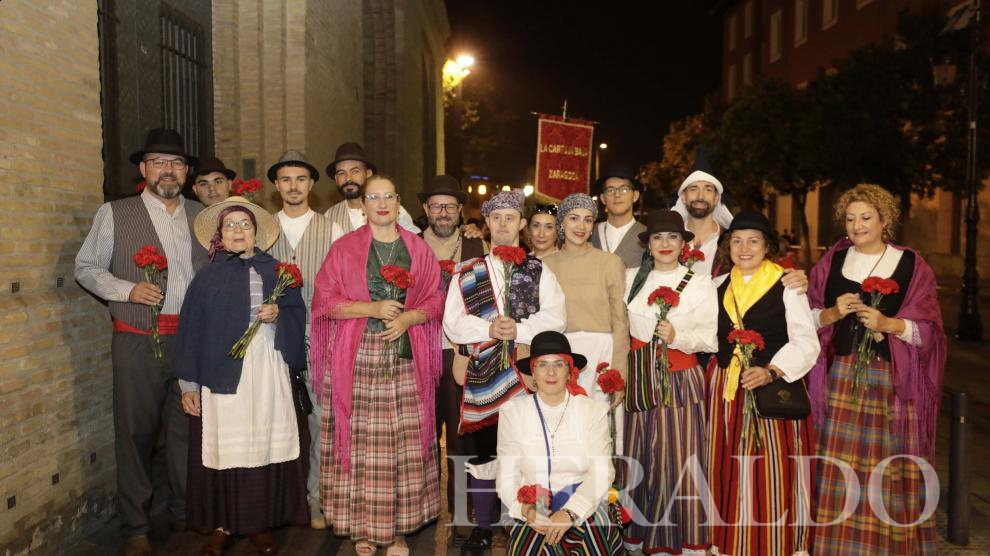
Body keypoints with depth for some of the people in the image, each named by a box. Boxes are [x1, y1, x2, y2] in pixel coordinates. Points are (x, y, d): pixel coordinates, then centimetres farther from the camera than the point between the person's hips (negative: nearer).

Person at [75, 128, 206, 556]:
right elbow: (86, 268, 4)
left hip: (193, 340, 3)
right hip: (138, 343, -2)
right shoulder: (115, 214, 2)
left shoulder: (202, 216, 11)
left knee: (187, 428, 11)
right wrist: (128, 290, -12)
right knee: (136, 433, 5)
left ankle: (187, 513, 27)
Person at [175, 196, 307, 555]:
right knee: (223, 446, 1)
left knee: (266, 445, 3)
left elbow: (298, 314, 12)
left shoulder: (275, 272, 11)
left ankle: (261, 523, 17)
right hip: (222, 373, -1)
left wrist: (278, 314, -10)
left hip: (268, 373, 2)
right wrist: (188, 383, -1)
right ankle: (221, 525, 16)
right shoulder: (208, 277, 4)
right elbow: (191, 330, 2)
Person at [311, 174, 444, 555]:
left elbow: (435, 299, 9)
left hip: (405, 357, 1)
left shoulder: (418, 248, 10)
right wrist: (372, 309, -12)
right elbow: (325, 300, 0)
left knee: (405, 442, 0)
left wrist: (408, 317, -10)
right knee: (360, 442, -1)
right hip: (357, 357, -1)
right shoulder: (344, 247, 5)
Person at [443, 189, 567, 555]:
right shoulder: (467, 272, 9)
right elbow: (453, 323, 0)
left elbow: (555, 318, -4)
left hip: (527, 374, -1)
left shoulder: (538, 271, 8)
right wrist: (490, 329, -15)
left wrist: (519, 329, -18)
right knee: (483, 452, 7)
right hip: (482, 374, 1)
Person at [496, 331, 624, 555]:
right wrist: (525, 508, -23)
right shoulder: (512, 411, 1)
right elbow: (507, 477, -2)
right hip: (533, 511, 0)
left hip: (583, 506, 0)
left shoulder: (594, 409, 1)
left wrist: (570, 513, -23)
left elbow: (601, 473, -8)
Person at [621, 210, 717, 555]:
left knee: (677, 461, 0)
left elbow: (710, 338, -6)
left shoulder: (700, 283, 1)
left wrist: (677, 336, -22)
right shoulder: (630, 278, 7)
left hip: (680, 381, -2)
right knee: (636, 459, 7)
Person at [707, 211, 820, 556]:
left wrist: (771, 372, -23)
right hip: (726, 388, 4)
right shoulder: (720, 287, 13)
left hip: (774, 386, -4)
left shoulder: (787, 285, -3)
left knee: (774, 470, -2)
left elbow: (806, 342, -10)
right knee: (730, 470, 7)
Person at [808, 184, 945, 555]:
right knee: (840, 467, 3)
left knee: (889, 466, 1)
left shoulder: (911, 265, 1)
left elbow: (927, 330, -2)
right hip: (842, 374, 2)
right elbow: (809, 320, 7)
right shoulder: (832, 261, 8)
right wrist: (833, 313, -12)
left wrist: (887, 323, -18)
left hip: (892, 379, -2)